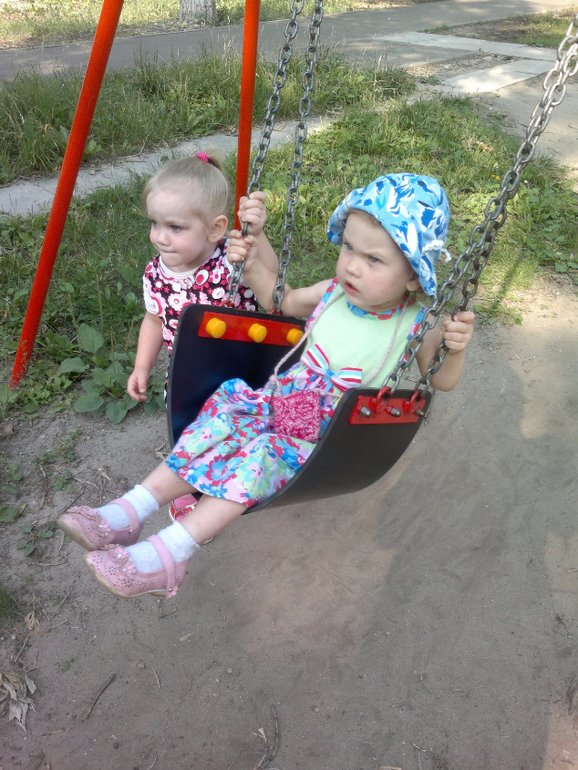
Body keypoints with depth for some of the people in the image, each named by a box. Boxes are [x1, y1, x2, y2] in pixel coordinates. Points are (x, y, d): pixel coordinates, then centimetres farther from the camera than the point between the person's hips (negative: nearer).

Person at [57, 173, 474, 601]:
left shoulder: (411, 329, -10)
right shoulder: (332, 294, 1)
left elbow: (443, 381, -1)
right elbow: (283, 301, 18)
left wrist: (456, 349, -23)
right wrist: (253, 266, 2)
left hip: (326, 438, -5)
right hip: (283, 399, 5)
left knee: (263, 457, -29)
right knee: (222, 421, -17)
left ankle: (170, 553, -28)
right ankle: (132, 510, -12)